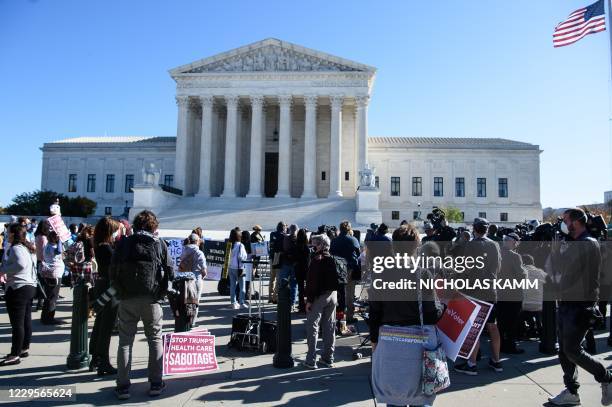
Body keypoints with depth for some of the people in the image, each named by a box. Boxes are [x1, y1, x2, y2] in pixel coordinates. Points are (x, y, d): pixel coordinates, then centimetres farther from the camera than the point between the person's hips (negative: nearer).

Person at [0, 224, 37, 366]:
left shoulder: (16, 248, -14)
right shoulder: (28, 248, 13)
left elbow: (21, 264, -30)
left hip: (18, 289, -9)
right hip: (30, 286, 9)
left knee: (17, 323, -4)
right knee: (26, 320, 15)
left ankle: (15, 355, 1)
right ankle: (25, 349, 25)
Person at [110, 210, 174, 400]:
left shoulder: (124, 243, 3)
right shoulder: (159, 244, -1)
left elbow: (113, 271, 1)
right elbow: (170, 272, -3)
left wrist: (120, 291, 12)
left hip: (128, 298, 1)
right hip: (152, 298, -1)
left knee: (125, 341, 10)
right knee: (155, 339, 11)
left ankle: (123, 386, 10)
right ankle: (155, 384, 14)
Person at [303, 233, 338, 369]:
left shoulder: (317, 260, -14)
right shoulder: (333, 259, 7)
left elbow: (312, 282, -18)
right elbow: (337, 280, 10)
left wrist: (309, 300, -14)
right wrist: (338, 298, 16)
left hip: (319, 296, -7)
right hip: (332, 295, 7)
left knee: (312, 326, 1)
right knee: (329, 327, 12)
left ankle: (311, 360, 1)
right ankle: (328, 358, 19)